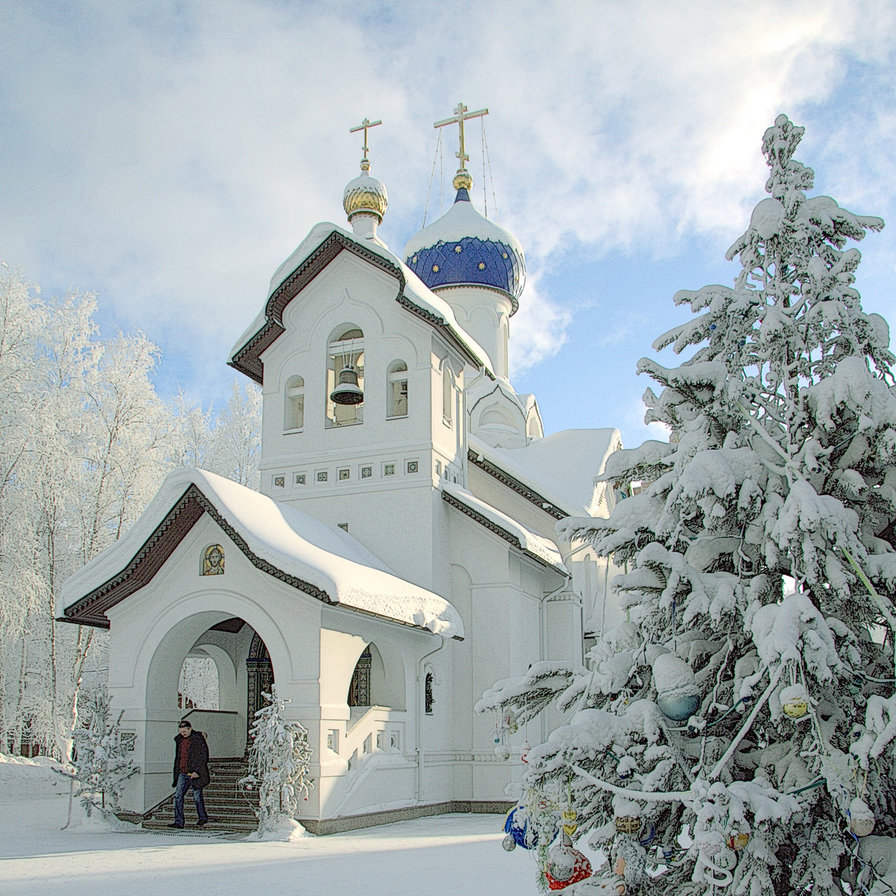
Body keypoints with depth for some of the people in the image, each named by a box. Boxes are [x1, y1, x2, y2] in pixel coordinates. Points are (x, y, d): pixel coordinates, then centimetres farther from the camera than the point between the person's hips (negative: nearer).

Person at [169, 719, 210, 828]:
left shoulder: (198, 739, -10)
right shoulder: (179, 740, 11)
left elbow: (203, 757, -12)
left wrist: (197, 771, -18)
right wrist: (176, 772, 17)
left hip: (195, 774, -6)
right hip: (182, 773, 6)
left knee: (197, 797, 3)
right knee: (178, 796, -2)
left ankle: (203, 818, 23)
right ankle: (178, 822, 2)